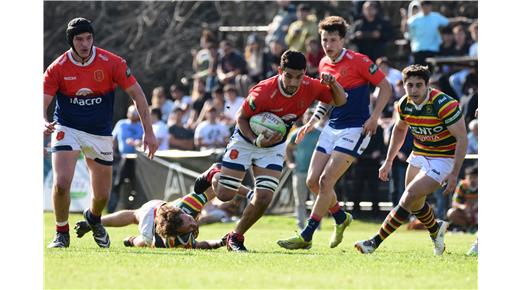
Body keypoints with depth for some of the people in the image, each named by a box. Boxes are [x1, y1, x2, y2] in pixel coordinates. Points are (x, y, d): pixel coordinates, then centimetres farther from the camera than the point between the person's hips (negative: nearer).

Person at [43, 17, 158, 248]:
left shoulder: (112, 63, -13)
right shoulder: (57, 69, -13)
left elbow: (136, 94, -6)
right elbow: (41, 103, -14)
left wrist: (148, 132, -10)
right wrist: (44, 123, -38)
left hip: (100, 134, 1)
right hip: (67, 129, -1)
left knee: (102, 194, 9)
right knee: (61, 184, -21)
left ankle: (93, 217, 46)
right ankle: (61, 233, 3)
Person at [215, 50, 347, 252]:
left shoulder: (310, 87, -18)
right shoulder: (263, 92, -31)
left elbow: (340, 101, -4)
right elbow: (241, 117, -16)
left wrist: (333, 84, -26)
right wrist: (257, 141, -30)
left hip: (274, 145, 3)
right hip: (245, 141, -3)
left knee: (264, 198, -11)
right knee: (225, 195, -2)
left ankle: (236, 237, 11)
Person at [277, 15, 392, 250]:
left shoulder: (358, 61, -13)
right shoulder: (324, 65, 8)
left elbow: (386, 88, -9)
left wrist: (374, 117, -19)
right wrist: (313, 121, 13)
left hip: (355, 129, -8)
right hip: (332, 127, 8)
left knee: (326, 181, -14)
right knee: (313, 181, 4)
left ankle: (306, 237, -9)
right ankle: (340, 217, 30)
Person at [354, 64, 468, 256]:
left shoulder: (443, 104, -27)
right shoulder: (405, 104, -7)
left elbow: (462, 139, -22)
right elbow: (400, 129, 15)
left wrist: (454, 174, -25)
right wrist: (389, 161, 13)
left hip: (443, 159, -7)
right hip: (419, 154, 7)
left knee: (409, 197, -16)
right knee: (415, 204, 15)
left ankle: (376, 242, -11)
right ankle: (435, 229, 46)